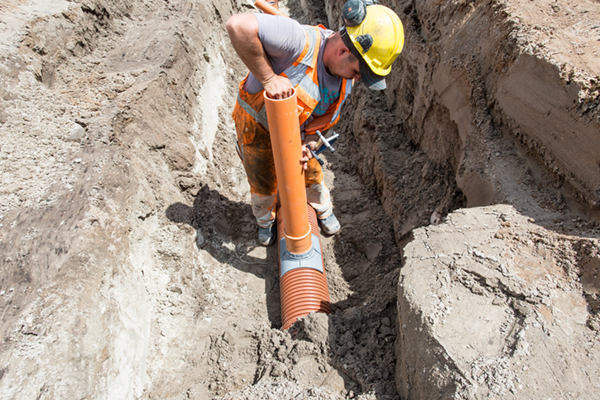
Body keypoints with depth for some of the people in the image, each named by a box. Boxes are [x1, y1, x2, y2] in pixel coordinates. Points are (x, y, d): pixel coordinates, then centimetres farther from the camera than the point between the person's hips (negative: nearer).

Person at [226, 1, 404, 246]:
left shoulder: (346, 78, -14)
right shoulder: (301, 42, -39)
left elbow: (322, 114, -2)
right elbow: (238, 25, -47)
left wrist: (308, 143, -20)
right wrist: (268, 78, -44)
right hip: (256, 122, -4)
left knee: (310, 173, 17)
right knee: (263, 184, 10)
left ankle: (323, 210, 48)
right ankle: (265, 220, 43)